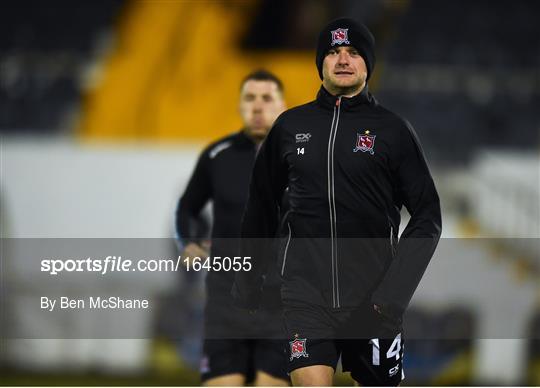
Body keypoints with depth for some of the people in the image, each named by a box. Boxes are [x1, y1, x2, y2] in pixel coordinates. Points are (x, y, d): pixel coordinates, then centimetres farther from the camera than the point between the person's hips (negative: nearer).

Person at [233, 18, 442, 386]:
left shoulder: (393, 130, 0)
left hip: (371, 297, -1)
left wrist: (395, 289, -11)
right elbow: (263, 203, 19)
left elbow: (427, 215, -1)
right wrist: (250, 274, 18)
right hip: (306, 294, 1)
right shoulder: (291, 126, 7)